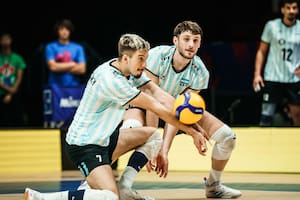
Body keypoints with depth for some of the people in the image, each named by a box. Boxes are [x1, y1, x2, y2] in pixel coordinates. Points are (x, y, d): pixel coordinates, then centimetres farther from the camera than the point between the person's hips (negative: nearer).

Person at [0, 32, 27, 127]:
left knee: (17, 122, -5)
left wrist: (10, 94, -6)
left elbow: (19, 78, 3)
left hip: (14, 96, 1)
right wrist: (8, 89, -11)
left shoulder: (17, 58, 6)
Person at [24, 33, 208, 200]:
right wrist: (191, 132, -16)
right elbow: (156, 108, -21)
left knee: (154, 135, 11)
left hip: (104, 138, 10)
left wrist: (192, 124, -15)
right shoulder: (110, 80, -26)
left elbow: (160, 95, -5)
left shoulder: (130, 69, 2)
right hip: (84, 144, -10)